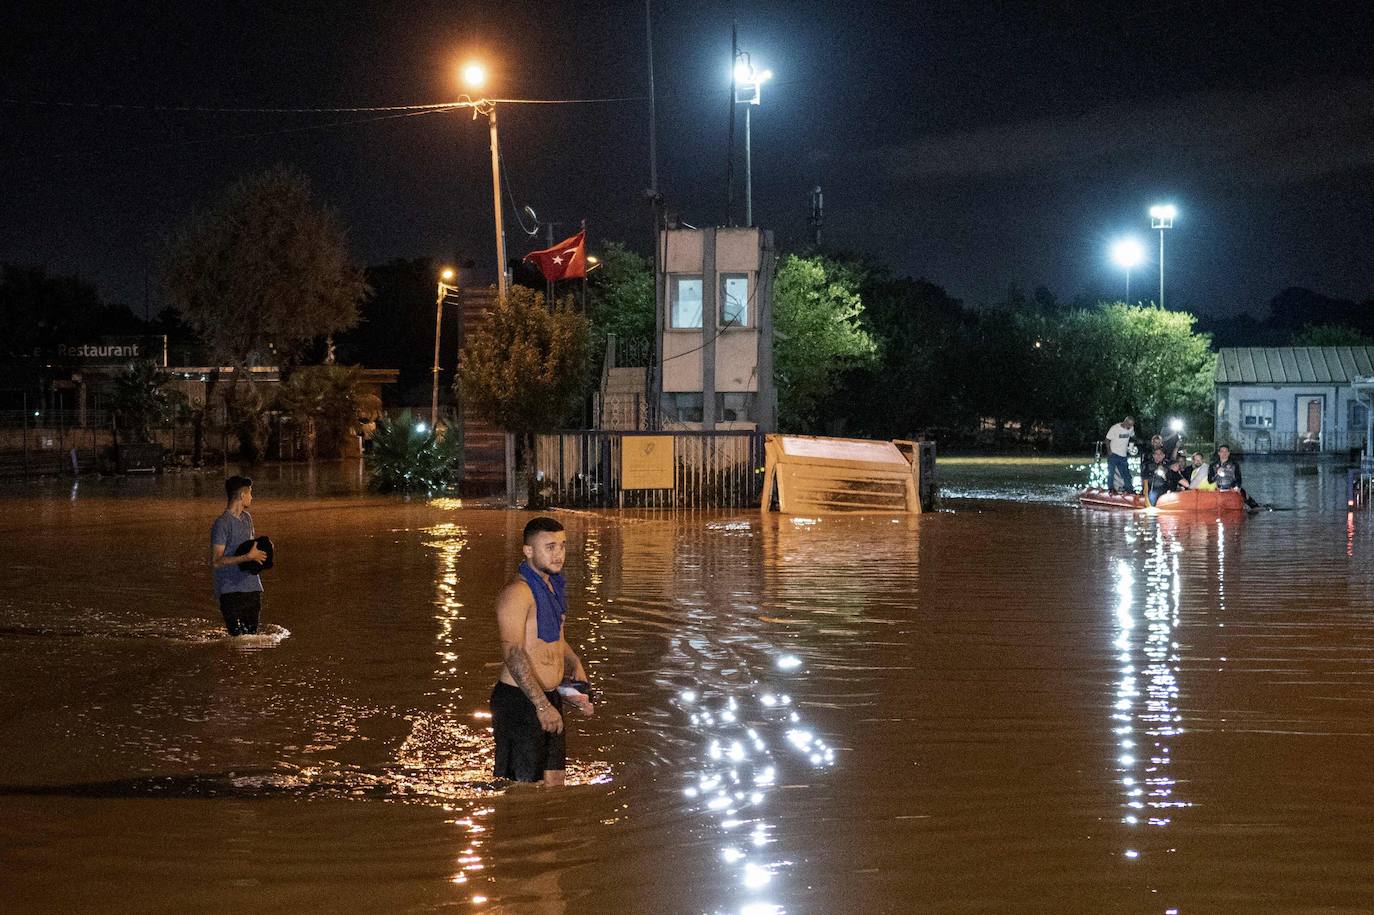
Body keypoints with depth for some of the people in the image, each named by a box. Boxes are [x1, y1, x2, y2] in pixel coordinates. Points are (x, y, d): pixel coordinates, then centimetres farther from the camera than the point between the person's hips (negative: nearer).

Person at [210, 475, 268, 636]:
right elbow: (215, 562, -19)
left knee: (252, 634, 8)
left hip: (252, 587, 8)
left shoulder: (247, 518, 12)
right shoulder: (222, 524, -13)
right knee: (238, 637, -14)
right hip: (231, 590, -8)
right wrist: (247, 557, -22)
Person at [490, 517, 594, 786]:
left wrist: (576, 668, 14)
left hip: (550, 698, 9)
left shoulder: (553, 587, 13)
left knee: (554, 782, 12)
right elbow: (513, 654, -25)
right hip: (519, 700, -9)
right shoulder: (517, 593, -17)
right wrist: (542, 705, -30)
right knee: (523, 787, -6)